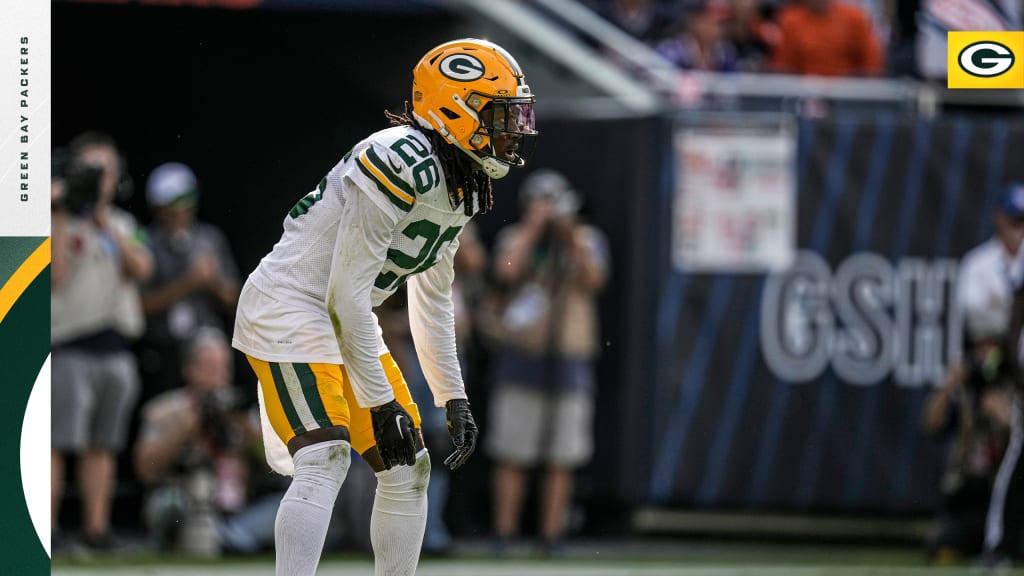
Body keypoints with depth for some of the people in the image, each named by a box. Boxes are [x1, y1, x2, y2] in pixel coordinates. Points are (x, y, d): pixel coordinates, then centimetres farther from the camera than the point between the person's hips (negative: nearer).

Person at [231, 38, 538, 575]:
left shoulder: (460, 185, 8)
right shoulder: (402, 163, -23)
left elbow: (432, 301, 19)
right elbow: (348, 289, -23)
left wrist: (453, 399, 16)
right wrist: (380, 401, -20)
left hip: (346, 324, 10)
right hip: (289, 306, -10)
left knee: (408, 469, 9)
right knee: (325, 460, -25)